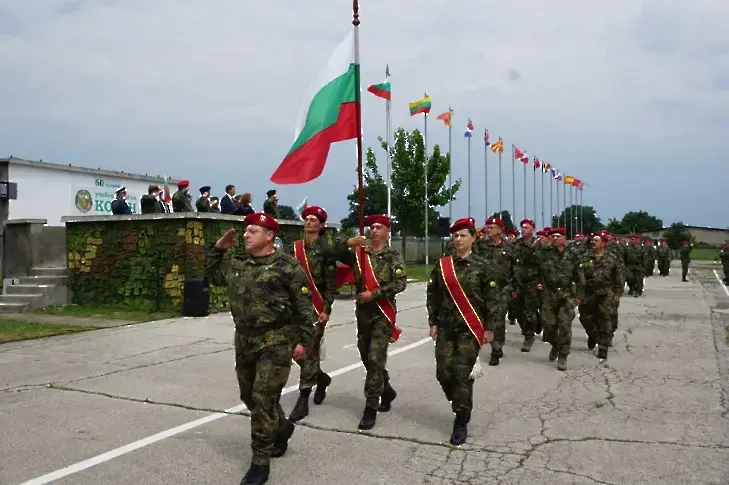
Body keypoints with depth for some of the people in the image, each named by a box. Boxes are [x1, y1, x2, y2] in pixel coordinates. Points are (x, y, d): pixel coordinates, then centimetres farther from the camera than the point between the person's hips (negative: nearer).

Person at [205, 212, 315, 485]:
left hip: (276, 341, -7)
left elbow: (305, 306, -10)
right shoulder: (237, 266, 8)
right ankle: (282, 427, 44)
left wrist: (304, 340, -13)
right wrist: (219, 249, 12)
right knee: (249, 396, 17)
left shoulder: (287, 266, -11)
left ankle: (260, 462, 5)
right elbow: (212, 276, 25)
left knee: (264, 398, -8)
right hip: (244, 340, 7)